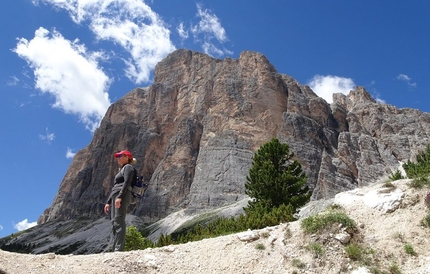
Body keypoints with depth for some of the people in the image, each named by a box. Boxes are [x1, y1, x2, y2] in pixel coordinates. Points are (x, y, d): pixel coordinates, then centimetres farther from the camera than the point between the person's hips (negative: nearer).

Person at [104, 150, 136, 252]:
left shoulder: (128, 167, 3)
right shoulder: (121, 170, 31)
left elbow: (127, 182, -13)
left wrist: (120, 197, -24)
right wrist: (108, 202, 22)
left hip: (122, 196, -9)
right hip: (115, 197, 9)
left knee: (119, 222, -17)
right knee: (114, 223, 2)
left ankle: (119, 249, -23)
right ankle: (114, 249, 0)